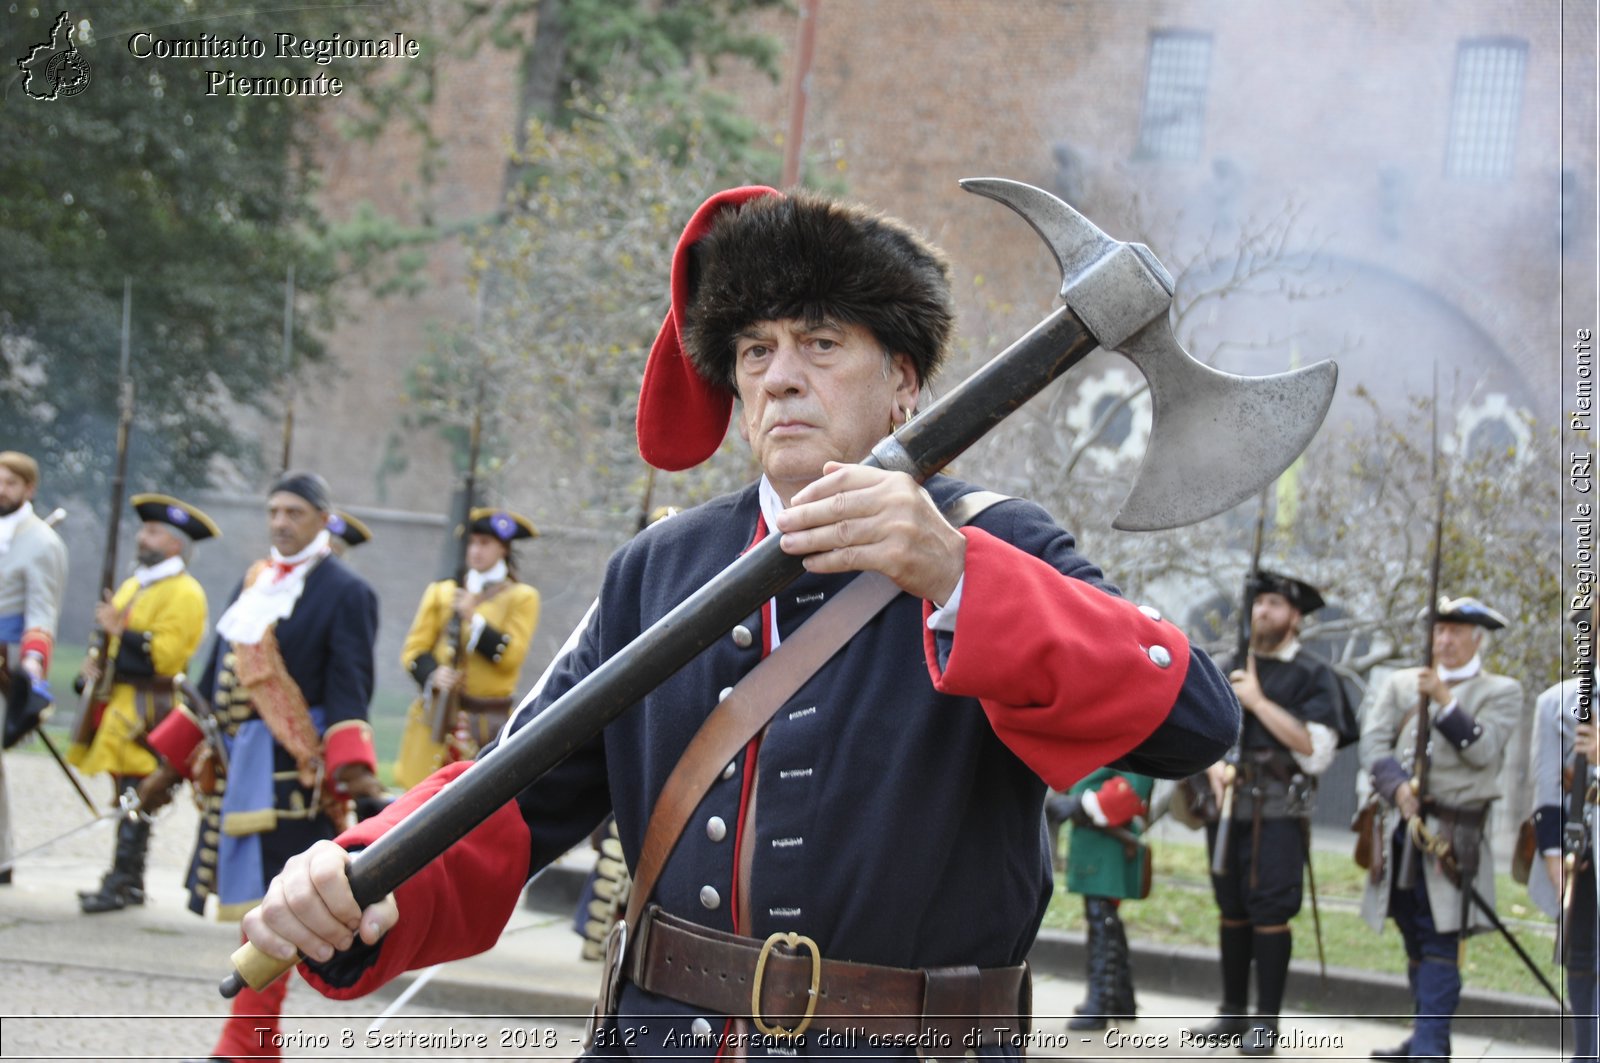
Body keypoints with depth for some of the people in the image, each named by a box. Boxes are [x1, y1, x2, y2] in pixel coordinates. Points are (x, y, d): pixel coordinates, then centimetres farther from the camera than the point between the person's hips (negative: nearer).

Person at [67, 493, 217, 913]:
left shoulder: (185, 594, -9)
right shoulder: (133, 586, 21)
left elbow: (163, 655, -18)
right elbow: (111, 642, 27)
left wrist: (119, 632, -17)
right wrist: (94, 664, 7)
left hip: (147, 711, -9)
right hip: (118, 704, 9)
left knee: (135, 798, -9)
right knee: (126, 796, 11)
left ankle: (123, 883, -8)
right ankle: (128, 880, 16)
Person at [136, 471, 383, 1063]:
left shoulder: (346, 593, -3)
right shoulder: (255, 582, 18)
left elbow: (348, 692, -11)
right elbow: (216, 679, 20)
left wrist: (353, 769, -25)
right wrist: (171, 763, 20)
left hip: (290, 770, -7)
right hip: (237, 767, 7)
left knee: (270, 901, -10)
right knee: (254, 900, 11)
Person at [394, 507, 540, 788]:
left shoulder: (521, 597, 7)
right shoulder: (441, 592, 14)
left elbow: (510, 656, -5)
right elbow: (414, 648, 7)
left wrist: (473, 619, -14)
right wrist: (432, 675, -13)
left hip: (489, 724, -2)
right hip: (437, 715, 2)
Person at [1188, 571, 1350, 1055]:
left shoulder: (1314, 675, -2)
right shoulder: (1234, 666, 15)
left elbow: (1316, 751, -13)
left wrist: (1258, 701, -13)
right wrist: (1213, 765, -1)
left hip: (1279, 810, -5)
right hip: (1228, 805, 5)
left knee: (1271, 913, -7)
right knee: (1231, 909, 9)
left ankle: (1266, 1022, -1)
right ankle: (1234, 1013, 19)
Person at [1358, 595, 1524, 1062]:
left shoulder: (1501, 692, 5)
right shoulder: (1402, 683, 14)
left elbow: (1483, 750, -10)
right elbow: (1373, 743, 4)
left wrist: (1445, 701, -17)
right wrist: (1398, 787, -12)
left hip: (1453, 835, -5)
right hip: (1401, 829, 5)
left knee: (1439, 943, -11)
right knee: (1416, 941, 13)